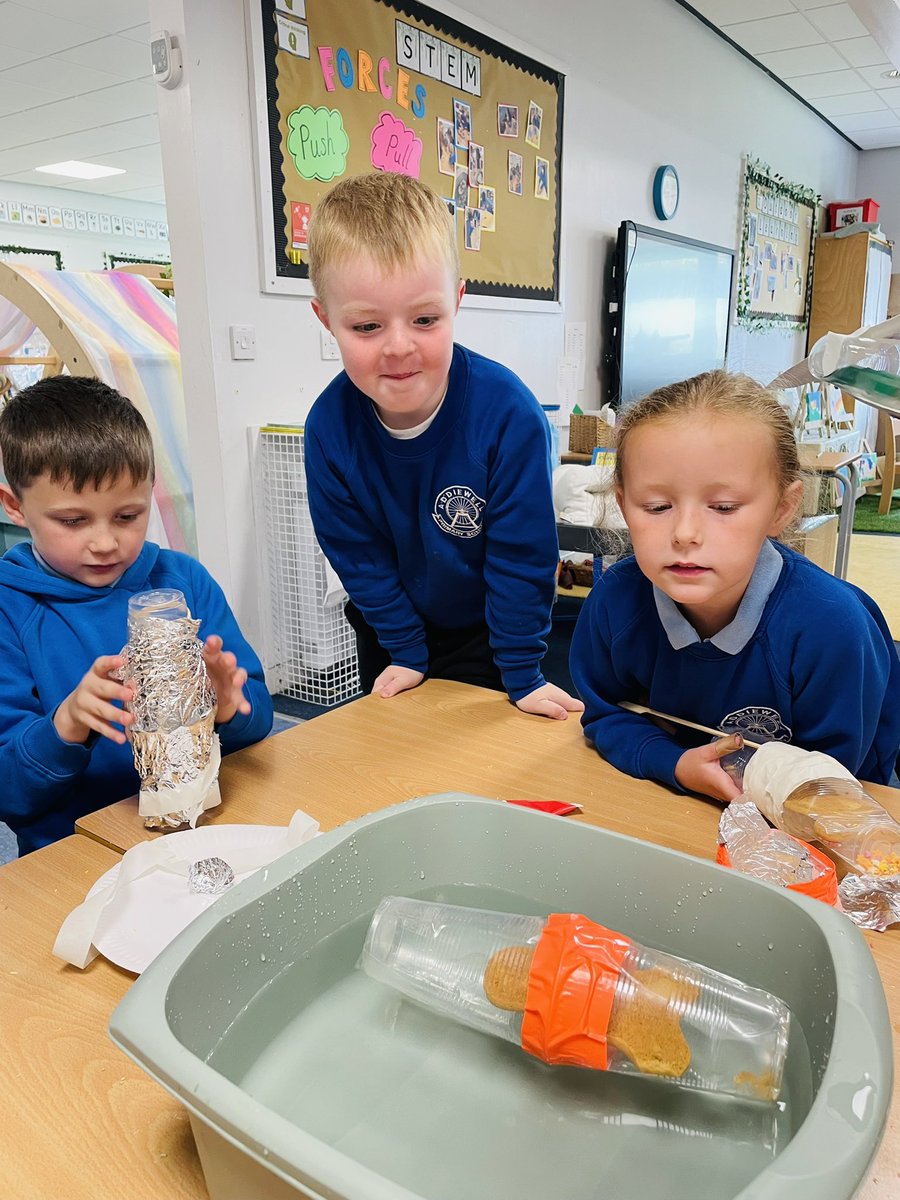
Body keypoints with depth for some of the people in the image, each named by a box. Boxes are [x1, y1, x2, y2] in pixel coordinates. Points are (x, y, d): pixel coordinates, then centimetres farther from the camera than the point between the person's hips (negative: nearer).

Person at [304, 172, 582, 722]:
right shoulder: (329, 427, -22)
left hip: (487, 634, -2)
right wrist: (405, 650, -6)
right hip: (392, 637, 3)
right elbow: (359, 554, -9)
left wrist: (522, 674, -16)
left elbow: (521, 555, -21)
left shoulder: (509, 413, -30)